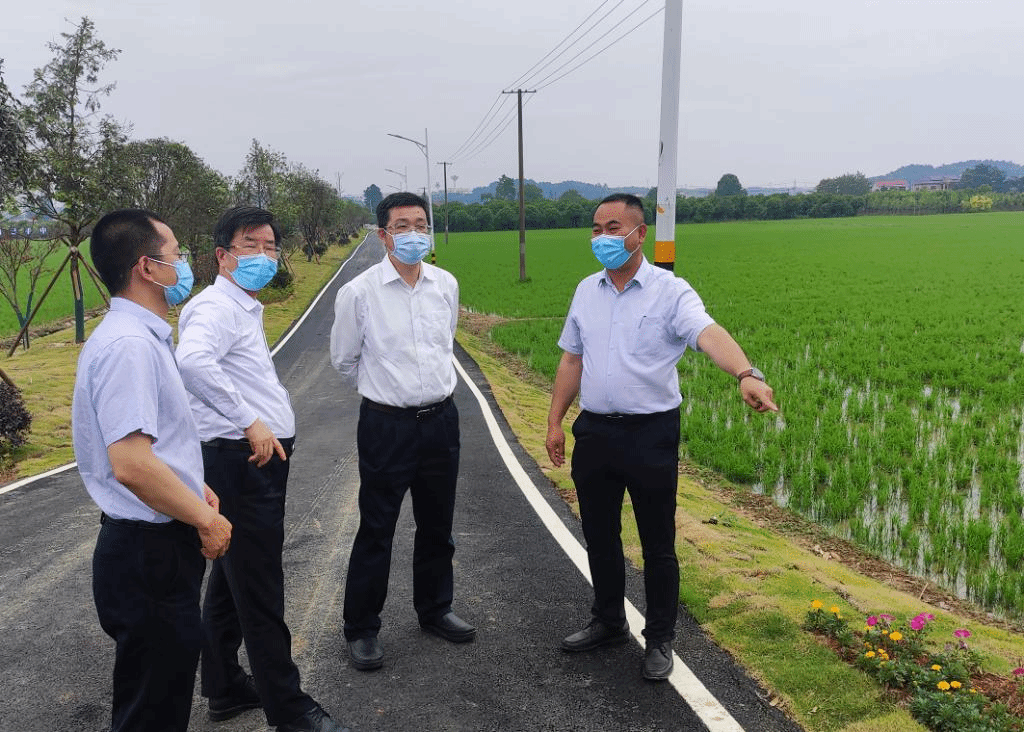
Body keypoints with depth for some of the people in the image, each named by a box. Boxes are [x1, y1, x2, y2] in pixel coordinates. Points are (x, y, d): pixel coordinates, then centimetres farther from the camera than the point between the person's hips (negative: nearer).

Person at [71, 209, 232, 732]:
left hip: (159, 546, 10)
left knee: (168, 689, 24)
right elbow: (130, 465, -30)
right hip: (148, 553, -10)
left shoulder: (142, 335, 10)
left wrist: (195, 488, 12)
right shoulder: (129, 345, -23)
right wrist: (205, 520, -18)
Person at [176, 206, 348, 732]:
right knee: (260, 590, -1)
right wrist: (250, 423, -33)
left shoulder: (245, 309, 18)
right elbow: (193, 361, -35)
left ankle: (224, 688, 34)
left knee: (230, 580, 19)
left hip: (257, 459, 11)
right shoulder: (216, 306, -14)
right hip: (240, 463, -11)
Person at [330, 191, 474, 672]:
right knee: (376, 531, 5)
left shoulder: (446, 285, 2)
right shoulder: (359, 292, -10)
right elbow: (344, 360, 4)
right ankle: (361, 630, 22)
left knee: (437, 526, 17)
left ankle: (435, 610, 37)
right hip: (386, 426, -4)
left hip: (441, 420, 4)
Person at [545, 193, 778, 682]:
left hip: (651, 434, -5)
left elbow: (710, 334, -27)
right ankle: (608, 622, 37)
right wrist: (554, 423, 10)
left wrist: (746, 374, -46)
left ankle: (659, 641, 25)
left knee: (658, 545, 6)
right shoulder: (586, 291, 8)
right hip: (594, 431, 5)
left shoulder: (670, 292, -9)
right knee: (599, 536, 17)